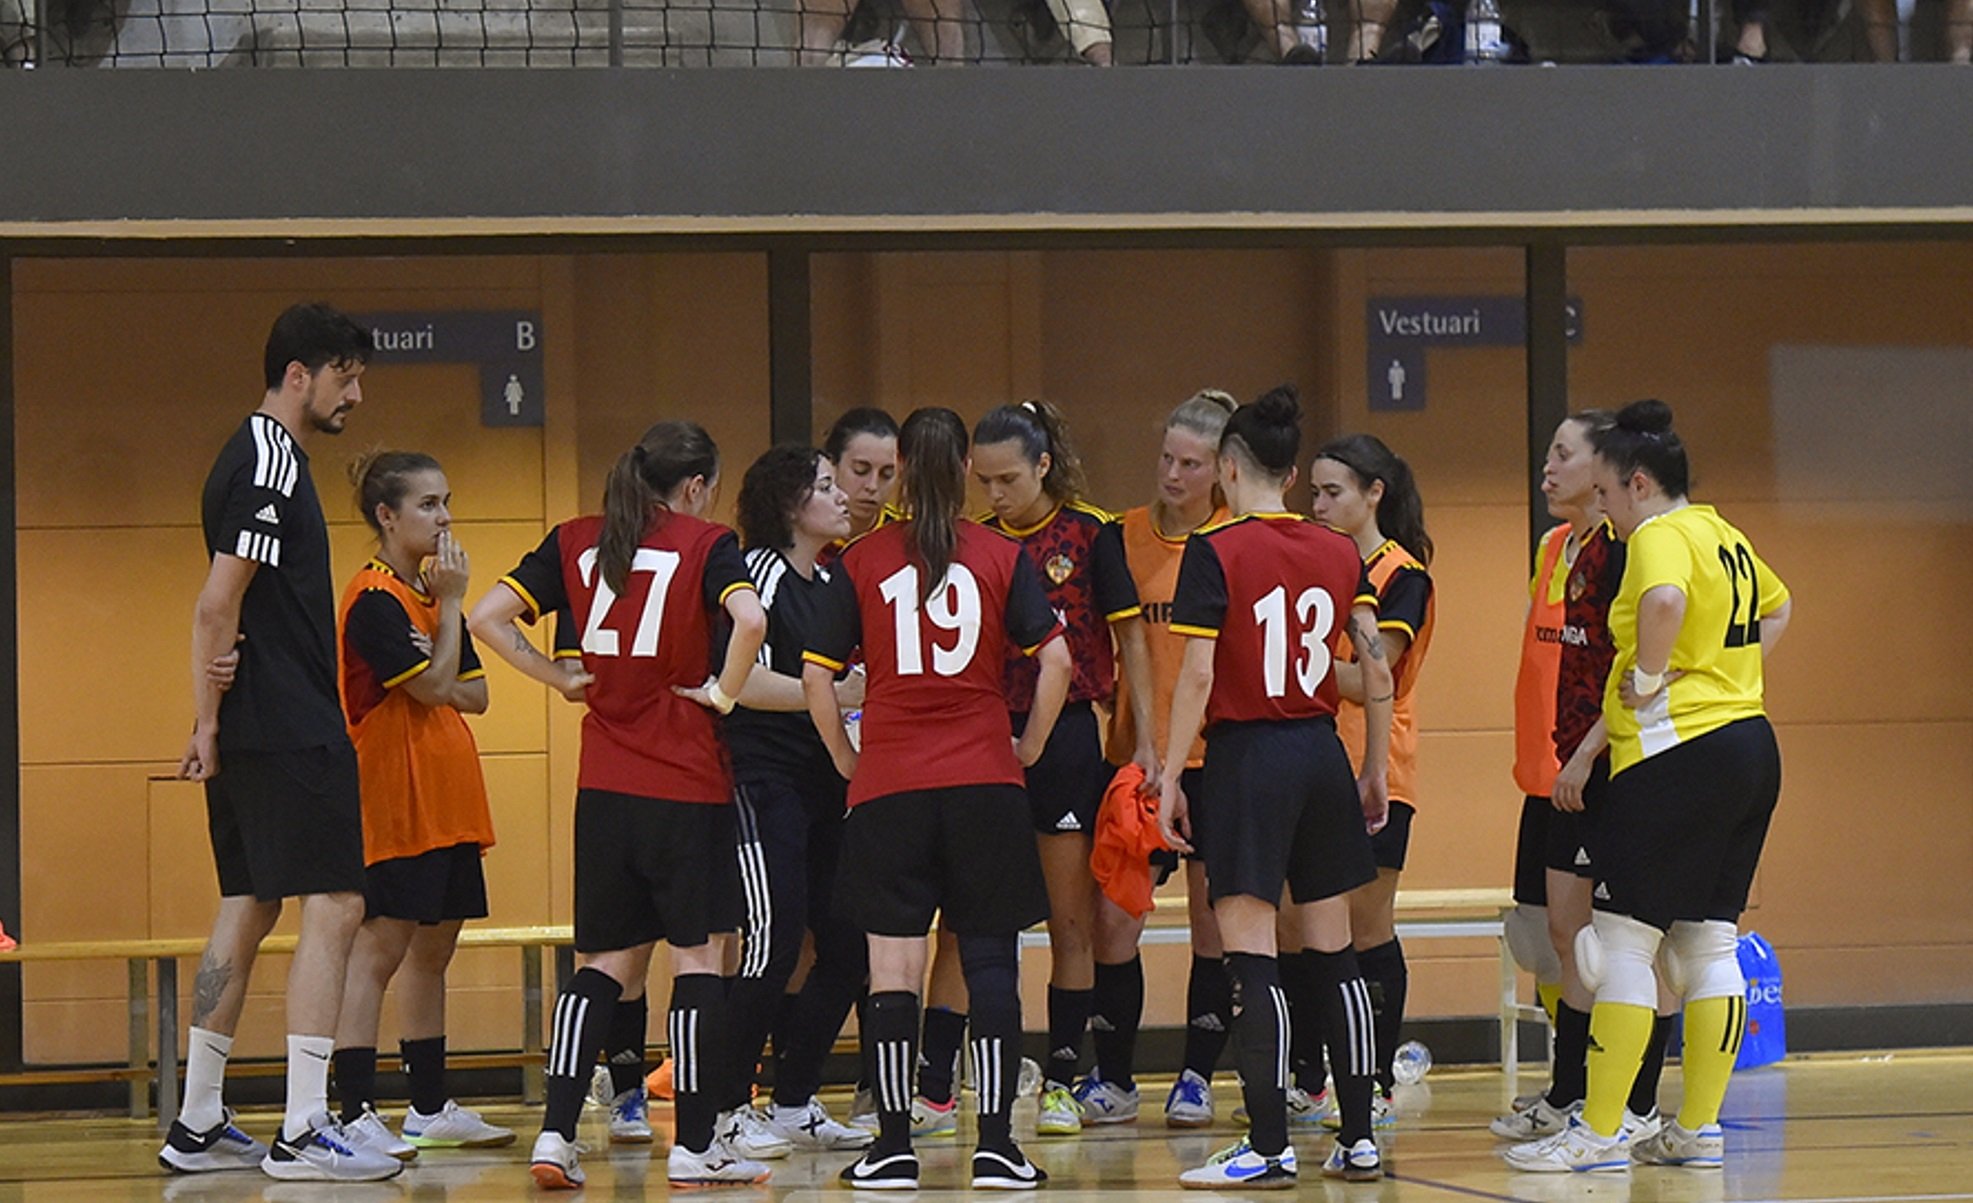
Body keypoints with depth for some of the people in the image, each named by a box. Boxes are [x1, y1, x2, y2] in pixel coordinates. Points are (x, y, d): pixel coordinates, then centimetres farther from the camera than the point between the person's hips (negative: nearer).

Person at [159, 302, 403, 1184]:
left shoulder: (257, 458, 18)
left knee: (248, 911, 13)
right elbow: (218, 603, -18)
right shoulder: (270, 464, -13)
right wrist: (211, 720, -14)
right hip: (290, 732, -11)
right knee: (333, 907, -11)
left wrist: (211, 722, 6)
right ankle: (302, 1133, -14)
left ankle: (197, 1127, 16)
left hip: (253, 736, 11)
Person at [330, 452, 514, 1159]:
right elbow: (434, 686, -17)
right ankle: (356, 1114, -14)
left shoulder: (430, 591, 15)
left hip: (446, 803, 9)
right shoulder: (374, 600, -12)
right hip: (394, 802, -9)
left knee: (432, 951, 14)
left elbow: (474, 694, 11)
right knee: (379, 949, -12)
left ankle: (431, 1109, 21)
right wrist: (453, 602, -10)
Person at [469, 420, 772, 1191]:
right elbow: (750, 620, -24)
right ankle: (695, 1147, 4)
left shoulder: (575, 543, 7)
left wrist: (560, 679, 8)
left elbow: (487, 619, 2)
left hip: (603, 783, 4)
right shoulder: (705, 545, -5)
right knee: (696, 955, 3)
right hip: (687, 781, -4)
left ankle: (556, 1134, 0)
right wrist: (723, 694, -9)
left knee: (606, 961, 10)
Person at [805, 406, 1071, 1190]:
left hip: (888, 785, 0)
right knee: (990, 960, 3)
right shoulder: (1002, 557, 1)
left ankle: (894, 1146, 2)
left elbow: (817, 675, 0)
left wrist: (847, 760, 11)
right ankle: (995, 1145, -1)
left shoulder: (862, 562, 2)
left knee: (894, 963, 3)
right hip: (984, 781, 0)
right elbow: (1055, 661, -5)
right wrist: (1028, 748, 8)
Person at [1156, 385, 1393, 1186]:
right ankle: (1359, 1140, 13)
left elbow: (1197, 677, -13)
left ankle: (1268, 1147, -7)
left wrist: (1170, 776, -7)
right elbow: (1377, 672, 6)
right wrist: (1375, 770, 16)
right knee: (1334, 953, 11)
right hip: (1323, 756, 6)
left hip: (1246, 758, -6)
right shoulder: (1339, 555, 7)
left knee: (1250, 956, -4)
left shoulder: (1215, 552, -9)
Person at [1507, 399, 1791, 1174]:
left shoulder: (1660, 538, -12)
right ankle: (1699, 1130, 12)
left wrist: (1650, 679, -20)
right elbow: (1777, 607, 35)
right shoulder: (1724, 536, 17)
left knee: (1623, 942, -5)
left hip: (1676, 754, -10)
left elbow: (1664, 601, -35)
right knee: (1710, 942, 11)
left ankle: (1600, 1133, -5)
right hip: (1748, 745, 10)